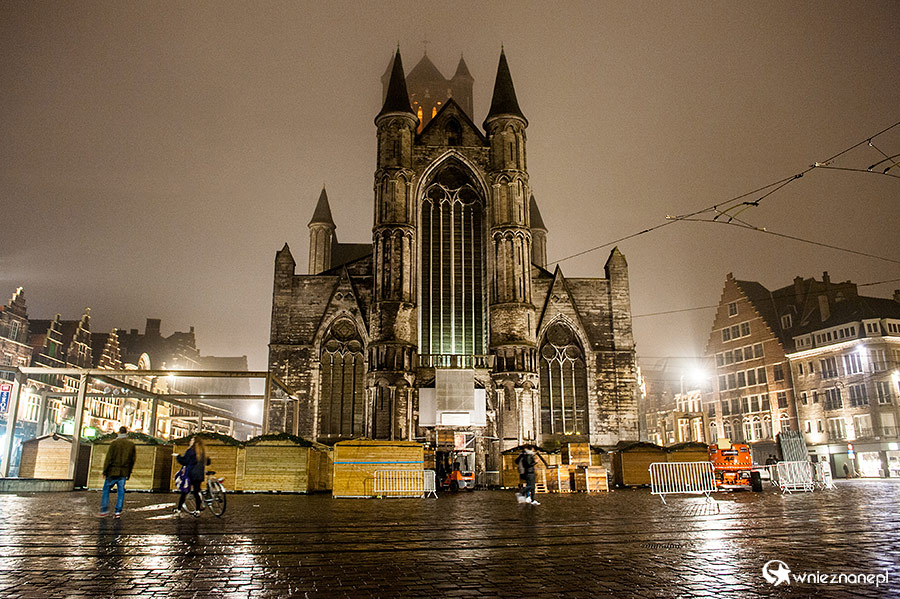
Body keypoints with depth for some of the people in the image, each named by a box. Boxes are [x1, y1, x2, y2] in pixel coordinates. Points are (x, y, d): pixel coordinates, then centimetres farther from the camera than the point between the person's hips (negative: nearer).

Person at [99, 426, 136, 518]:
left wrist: (105, 471, -1)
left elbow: (109, 458, -8)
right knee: (121, 491, 7)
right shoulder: (131, 445, 5)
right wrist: (129, 473, 17)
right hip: (124, 473, 3)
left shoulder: (114, 443, -7)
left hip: (113, 472, -3)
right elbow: (133, 460, 9)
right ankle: (118, 511, 6)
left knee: (106, 489, 11)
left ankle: (104, 510, 9)